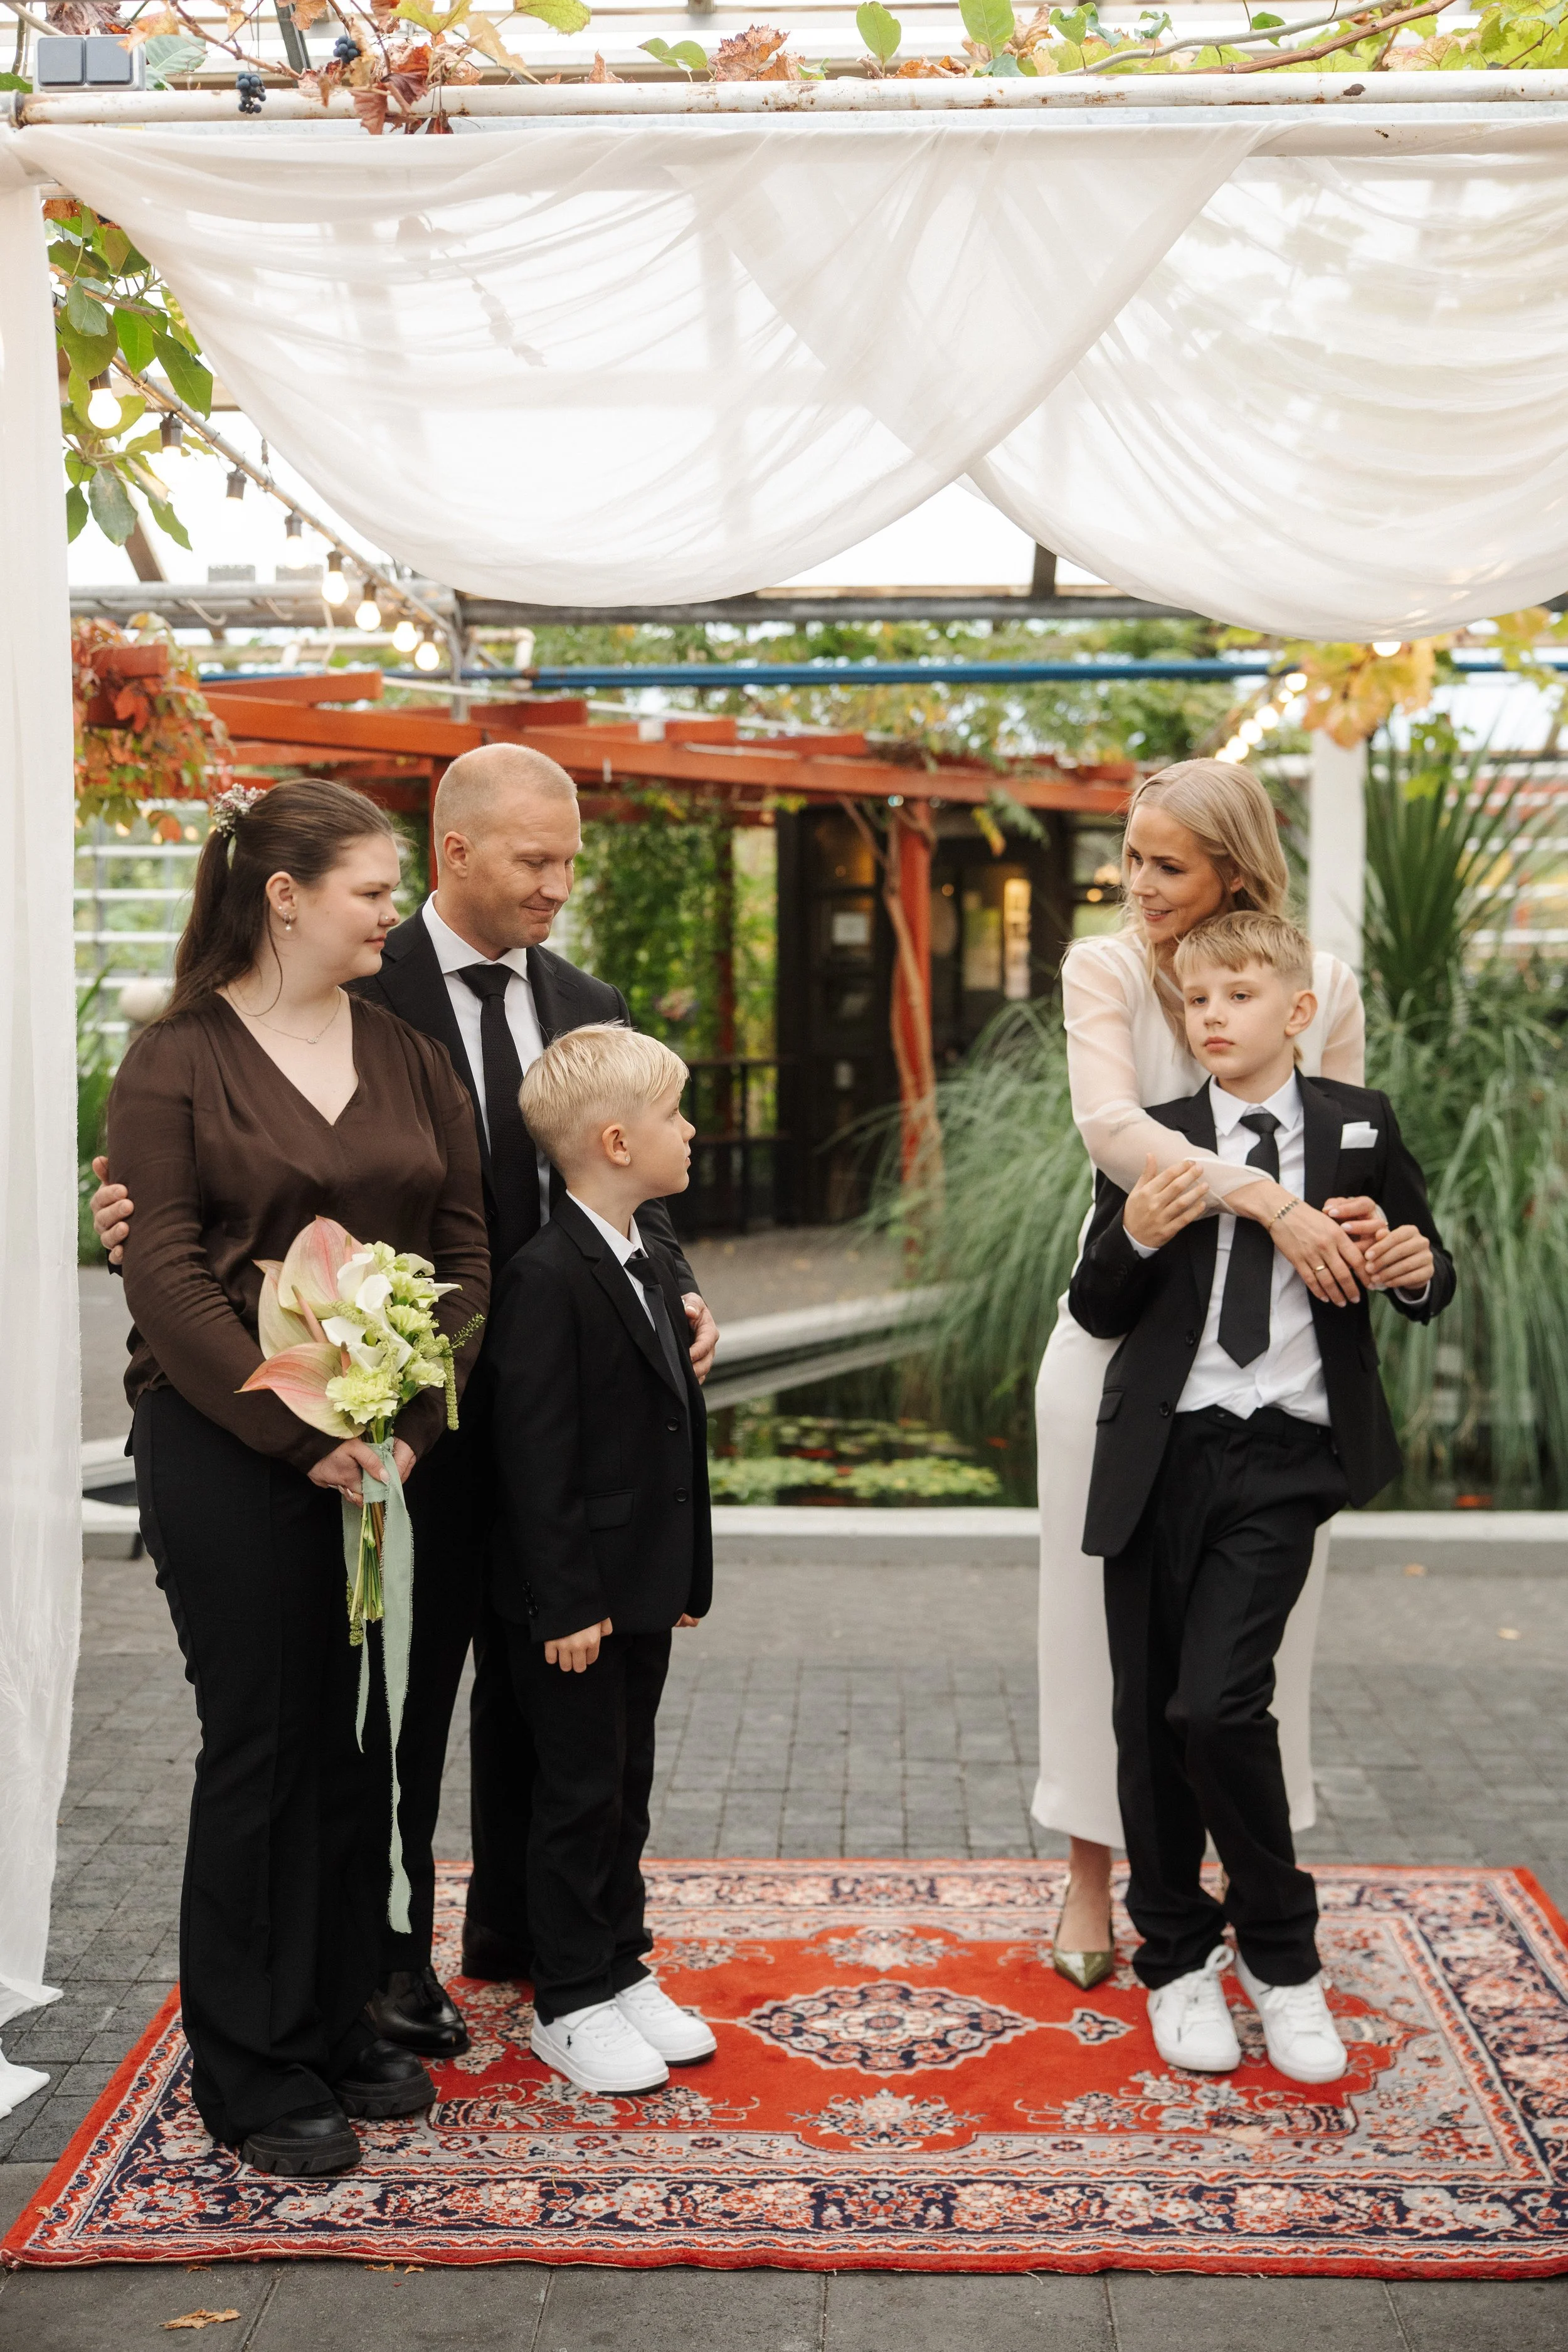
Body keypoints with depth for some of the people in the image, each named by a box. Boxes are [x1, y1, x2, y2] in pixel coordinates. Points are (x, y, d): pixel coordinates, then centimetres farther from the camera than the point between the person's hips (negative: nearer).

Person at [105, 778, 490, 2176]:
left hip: (391, 1453, 4)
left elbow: (464, 1246, 7)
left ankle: (342, 2031, 24)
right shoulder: (181, 1061, -3)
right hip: (228, 1453, -4)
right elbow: (164, 1274, -10)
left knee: (358, 1746, 9)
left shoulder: (407, 1055, 10)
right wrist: (301, 1435, -16)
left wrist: (415, 1419, -7)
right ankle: (251, 2074, 14)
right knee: (262, 1745, 1)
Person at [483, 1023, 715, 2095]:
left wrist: (689, 1568, 16)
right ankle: (572, 2005, 15)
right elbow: (533, 1454, -20)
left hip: (643, 1586, 8)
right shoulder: (546, 1279, -19)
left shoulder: (656, 1266, 11)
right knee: (580, 1793, 2)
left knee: (626, 1786, 17)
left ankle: (624, 1969, 29)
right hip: (574, 1594, -8)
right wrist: (564, 1603, -20)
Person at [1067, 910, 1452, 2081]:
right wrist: (1135, 1236, -13)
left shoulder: (1358, 1126, 4)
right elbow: (1095, 1312, 6)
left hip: (1285, 1456, -2)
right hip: (1162, 1454, 2)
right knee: (1148, 1720, 8)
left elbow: (1423, 1274, 13)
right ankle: (1177, 1960, 27)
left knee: (1218, 1703, -14)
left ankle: (1280, 1954, 10)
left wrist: (1420, 1270, -10)